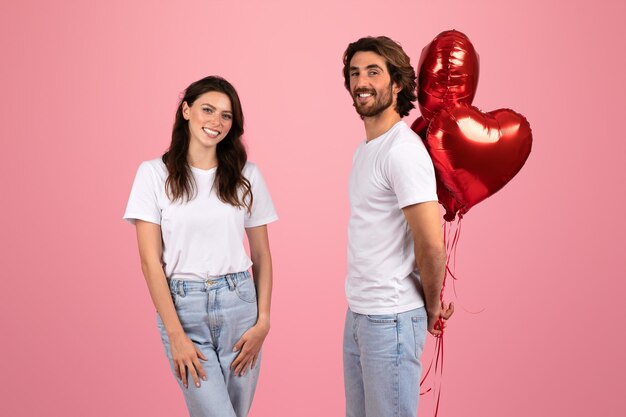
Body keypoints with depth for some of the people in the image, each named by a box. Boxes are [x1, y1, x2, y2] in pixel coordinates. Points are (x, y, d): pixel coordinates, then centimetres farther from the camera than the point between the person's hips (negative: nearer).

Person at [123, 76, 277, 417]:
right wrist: (175, 334, -10)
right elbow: (150, 261, -5)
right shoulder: (154, 173, -2)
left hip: (239, 302, 3)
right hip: (183, 306, -2)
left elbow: (261, 255, 8)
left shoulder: (247, 175, 4)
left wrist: (263, 321, -1)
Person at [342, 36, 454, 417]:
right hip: (358, 313, 9)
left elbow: (432, 246, -22)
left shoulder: (403, 150, -18)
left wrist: (432, 306, -7)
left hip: (390, 319, -9)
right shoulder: (365, 149, 12)